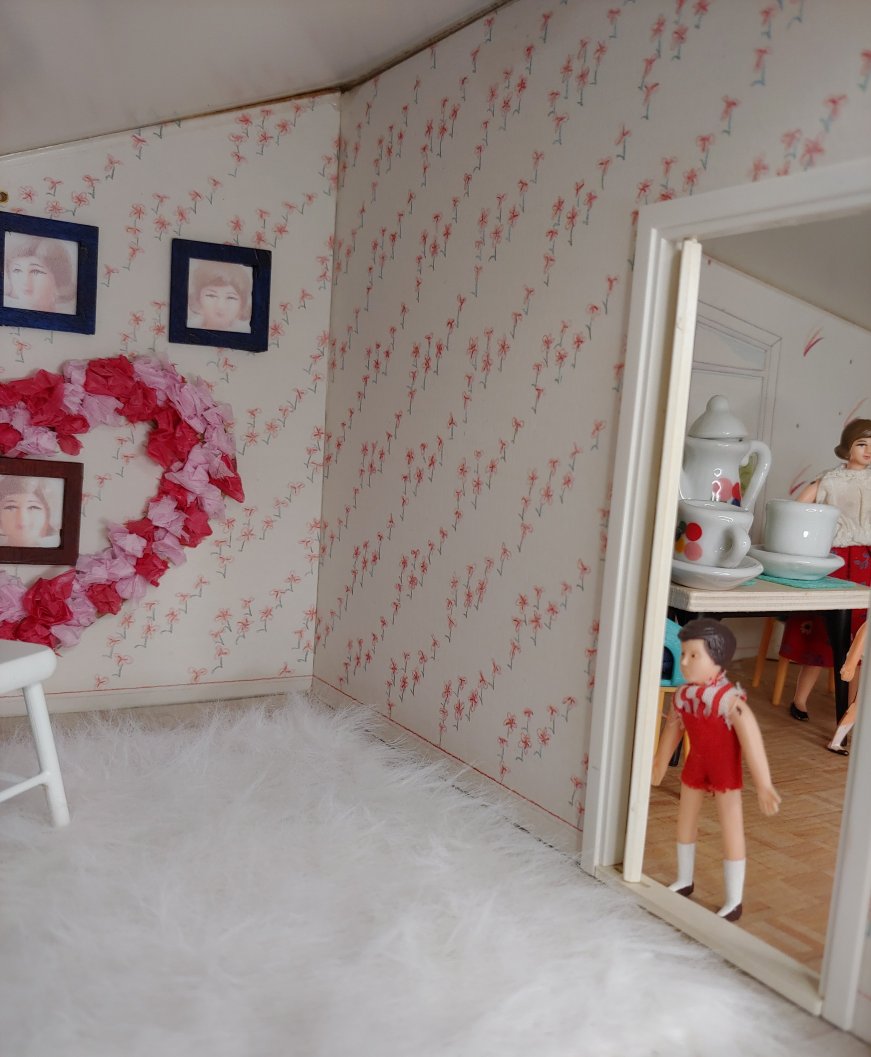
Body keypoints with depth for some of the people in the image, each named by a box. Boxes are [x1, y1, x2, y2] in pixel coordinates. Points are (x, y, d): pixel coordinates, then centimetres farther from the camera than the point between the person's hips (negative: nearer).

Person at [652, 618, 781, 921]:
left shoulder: (729, 699, -28)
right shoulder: (682, 695, -9)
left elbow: (751, 742, -28)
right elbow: (672, 731, 7)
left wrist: (763, 785, -30)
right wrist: (659, 766, 19)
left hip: (725, 771, -6)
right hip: (694, 766, 6)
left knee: (731, 831, 4)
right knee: (685, 823, 19)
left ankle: (734, 901, 19)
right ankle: (684, 881, 41)